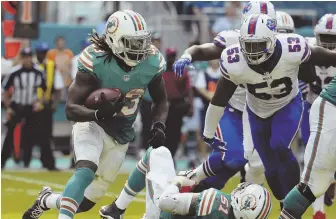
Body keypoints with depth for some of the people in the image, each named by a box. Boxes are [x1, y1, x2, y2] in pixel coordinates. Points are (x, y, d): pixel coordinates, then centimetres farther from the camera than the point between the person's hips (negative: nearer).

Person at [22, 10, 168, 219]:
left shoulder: (152, 63, -13)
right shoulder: (95, 62, -24)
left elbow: (161, 101, 4)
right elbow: (71, 109, -25)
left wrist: (159, 126, -16)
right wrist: (98, 114, -45)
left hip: (120, 137, 4)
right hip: (92, 123, -4)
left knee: (85, 202, 7)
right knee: (86, 169, -35)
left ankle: (47, 200, 35)